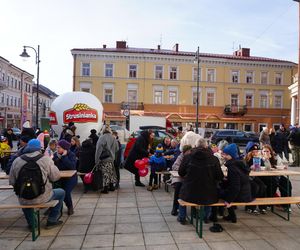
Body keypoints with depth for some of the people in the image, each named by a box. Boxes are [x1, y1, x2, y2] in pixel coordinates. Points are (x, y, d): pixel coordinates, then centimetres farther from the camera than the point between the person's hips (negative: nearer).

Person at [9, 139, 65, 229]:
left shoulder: (16, 161, -3)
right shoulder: (46, 159, -12)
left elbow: (12, 182, 1)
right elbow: (55, 177, -8)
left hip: (23, 201, 4)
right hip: (42, 198, -4)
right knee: (61, 192, 23)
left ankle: (31, 223, 42)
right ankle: (51, 220, 27)